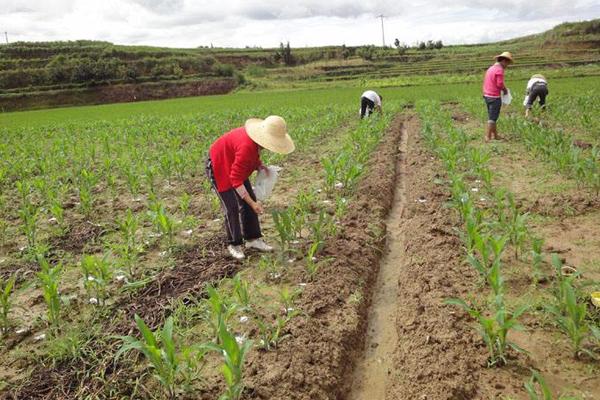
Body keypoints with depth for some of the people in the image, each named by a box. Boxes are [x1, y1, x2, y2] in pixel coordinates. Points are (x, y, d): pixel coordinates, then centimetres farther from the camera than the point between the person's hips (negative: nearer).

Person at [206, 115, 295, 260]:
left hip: (234, 165, 8)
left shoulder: (256, 138, -14)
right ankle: (234, 245, 6)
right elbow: (236, 179, -34)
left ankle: (253, 239, 13)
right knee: (232, 207, -9)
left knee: (248, 203, 4)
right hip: (219, 167, -8)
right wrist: (253, 203, -31)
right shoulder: (247, 147, -39)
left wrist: (260, 166, -12)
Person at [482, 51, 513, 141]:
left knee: (492, 117, 15)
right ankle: (488, 137, -4)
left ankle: (495, 135, 22)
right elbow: (500, 84, -19)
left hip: (487, 96, 9)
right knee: (492, 118, -5)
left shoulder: (491, 68, 14)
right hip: (495, 97, -9)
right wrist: (505, 89, 1)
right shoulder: (499, 70, -13)